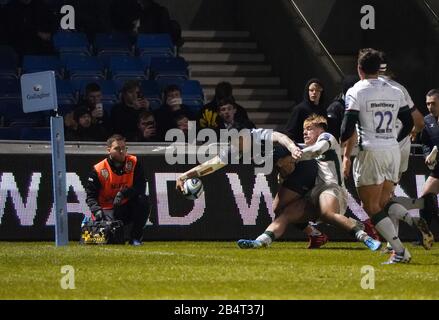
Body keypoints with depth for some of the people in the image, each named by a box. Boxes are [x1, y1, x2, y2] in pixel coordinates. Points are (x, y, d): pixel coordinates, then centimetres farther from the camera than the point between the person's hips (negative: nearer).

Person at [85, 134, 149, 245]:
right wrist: (96, 210, -28)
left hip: (127, 206, 2)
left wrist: (124, 193, -28)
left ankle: (135, 238, -13)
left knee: (142, 200, -27)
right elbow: (91, 195, -8)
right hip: (108, 209, -2)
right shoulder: (99, 170, -9)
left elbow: (141, 187, -11)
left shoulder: (134, 163, -3)